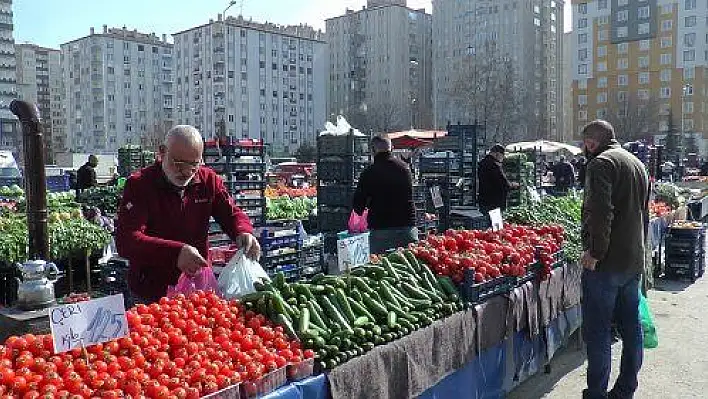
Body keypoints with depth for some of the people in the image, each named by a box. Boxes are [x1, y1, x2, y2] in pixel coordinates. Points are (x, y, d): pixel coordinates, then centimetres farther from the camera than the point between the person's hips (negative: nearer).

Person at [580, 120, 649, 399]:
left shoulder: (601, 163, -12)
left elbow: (600, 213, -24)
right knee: (631, 327, 15)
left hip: (605, 262, -9)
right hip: (634, 261, 9)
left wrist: (594, 252, -18)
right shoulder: (637, 164, 18)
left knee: (597, 332, -1)